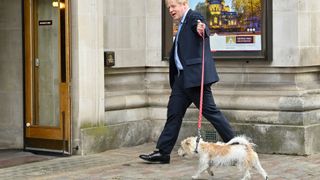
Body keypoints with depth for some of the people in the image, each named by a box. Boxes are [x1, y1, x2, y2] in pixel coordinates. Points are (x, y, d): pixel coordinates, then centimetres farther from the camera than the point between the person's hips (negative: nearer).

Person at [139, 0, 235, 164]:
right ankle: (162, 152, 11)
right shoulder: (182, 25, 20)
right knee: (174, 113, 8)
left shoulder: (194, 17, -7)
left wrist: (201, 29, -54)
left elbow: (201, 28, -31)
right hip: (182, 77, 9)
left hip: (194, 75, -9)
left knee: (210, 111, -5)